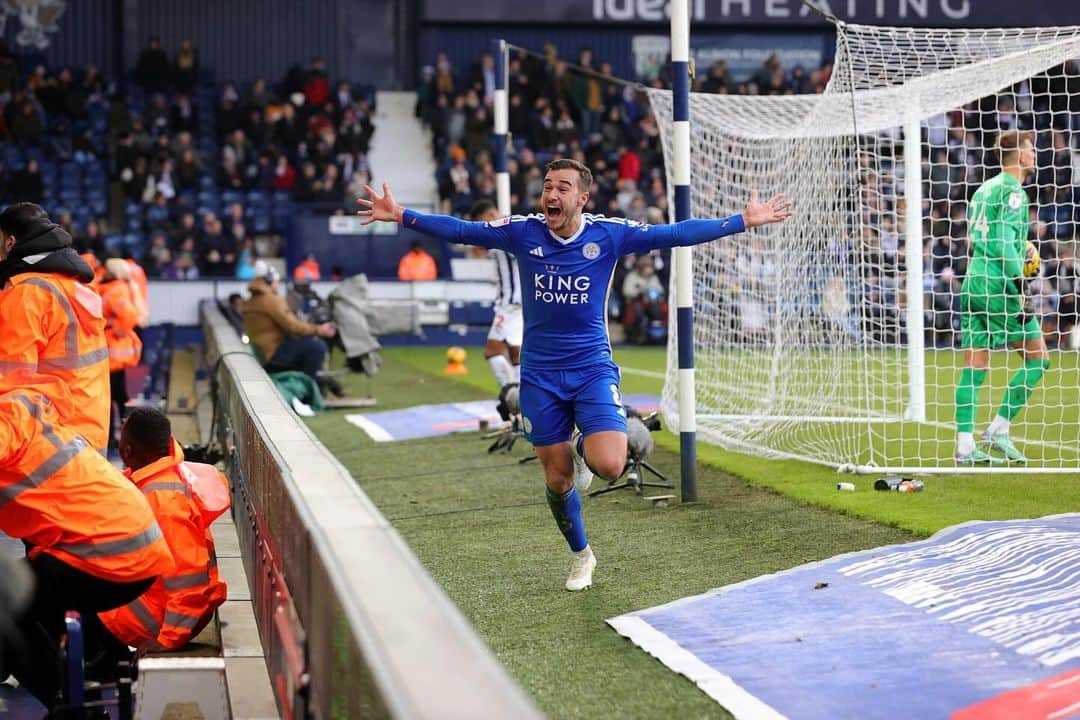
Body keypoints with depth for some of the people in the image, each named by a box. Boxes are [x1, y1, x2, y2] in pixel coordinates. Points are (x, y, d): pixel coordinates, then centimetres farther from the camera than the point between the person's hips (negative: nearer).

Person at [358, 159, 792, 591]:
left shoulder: (608, 234, -7)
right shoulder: (523, 232, -5)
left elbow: (677, 234, -7)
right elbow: (459, 230, -2)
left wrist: (744, 221, -12)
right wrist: (401, 216, -12)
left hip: (593, 368, -1)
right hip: (540, 376, 1)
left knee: (609, 466, -20)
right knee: (557, 480, 6)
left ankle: (584, 449, 19)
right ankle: (581, 555, 33)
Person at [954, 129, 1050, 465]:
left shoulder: (984, 189, 17)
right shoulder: (1013, 191, -8)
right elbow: (1004, 242, -17)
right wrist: (1021, 291, -18)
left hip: (973, 283, 8)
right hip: (998, 285, -8)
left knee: (973, 368, 5)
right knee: (1039, 358, 1)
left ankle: (965, 446, 0)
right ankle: (999, 429, -2)